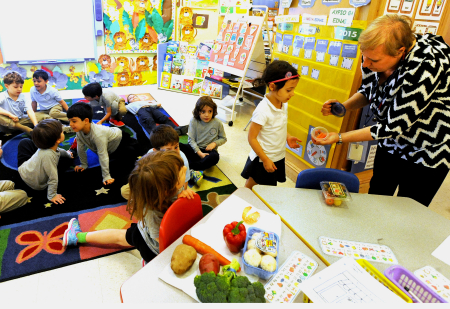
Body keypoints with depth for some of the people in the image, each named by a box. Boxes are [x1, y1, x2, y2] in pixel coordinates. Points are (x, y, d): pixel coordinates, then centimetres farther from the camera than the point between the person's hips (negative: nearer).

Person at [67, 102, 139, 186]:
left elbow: (103, 156, -43)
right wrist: (84, 165, 0)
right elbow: (81, 149, -10)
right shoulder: (79, 131, -25)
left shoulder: (98, 134, -46)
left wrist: (106, 177, -38)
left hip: (119, 140, -7)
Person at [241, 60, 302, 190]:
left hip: (279, 157, 7)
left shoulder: (284, 104, -3)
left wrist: (288, 137, 0)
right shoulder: (263, 111, -27)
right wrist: (265, 159, -18)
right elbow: (251, 138, -22)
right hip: (263, 160, -7)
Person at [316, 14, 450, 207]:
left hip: (425, 154, -6)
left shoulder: (426, 66, -34)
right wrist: (343, 107, -14)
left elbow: (393, 126, -30)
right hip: (390, 145, 6)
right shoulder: (375, 53, -14)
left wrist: (339, 137, -27)